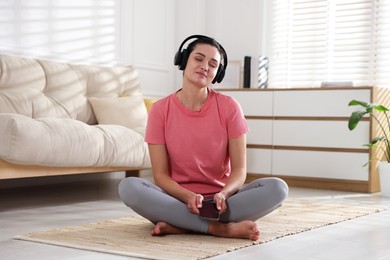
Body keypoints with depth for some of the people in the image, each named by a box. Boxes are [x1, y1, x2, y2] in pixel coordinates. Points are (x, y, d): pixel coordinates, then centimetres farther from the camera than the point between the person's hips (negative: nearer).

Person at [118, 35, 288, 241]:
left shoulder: (229, 107, -4)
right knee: (128, 187, -30)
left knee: (277, 188, -25)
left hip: (220, 199, 1)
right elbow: (161, 175, -7)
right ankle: (220, 228, -30)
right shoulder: (160, 110, -4)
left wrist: (223, 195, -28)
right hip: (178, 199, 0)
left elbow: (239, 169, -7)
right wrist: (188, 197, -26)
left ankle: (178, 225, -27)